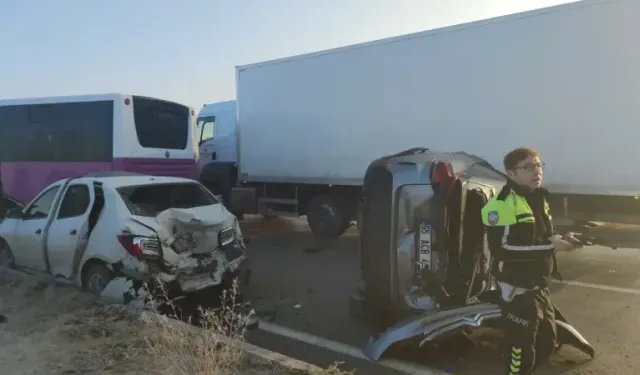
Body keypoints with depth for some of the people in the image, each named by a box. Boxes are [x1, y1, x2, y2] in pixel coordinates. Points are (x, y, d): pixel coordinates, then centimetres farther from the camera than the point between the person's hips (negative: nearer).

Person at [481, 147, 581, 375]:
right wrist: (550, 245, -25)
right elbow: (500, 250, -28)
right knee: (522, 349, -1)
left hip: (540, 286, 9)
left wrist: (560, 238, 3)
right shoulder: (502, 205, -21)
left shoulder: (540, 198, 12)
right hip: (519, 288, -9)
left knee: (548, 342, 22)